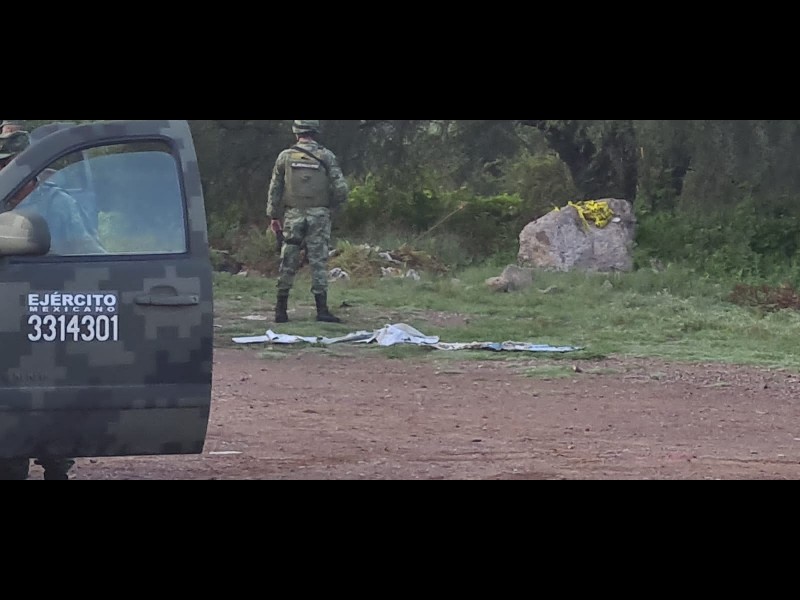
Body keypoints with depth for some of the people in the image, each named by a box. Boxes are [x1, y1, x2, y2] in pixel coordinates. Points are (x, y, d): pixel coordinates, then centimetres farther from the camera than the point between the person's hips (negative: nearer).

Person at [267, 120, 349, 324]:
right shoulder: (326, 156, -1)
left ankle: (281, 310, 7)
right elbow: (341, 188, -5)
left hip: (293, 215, 1)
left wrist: (273, 216, 14)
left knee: (288, 263, 6)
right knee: (318, 262, 0)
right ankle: (322, 310, -4)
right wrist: (333, 209, 11)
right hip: (319, 215, -1)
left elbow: (275, 189, 6)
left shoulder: (285, 156, 3)